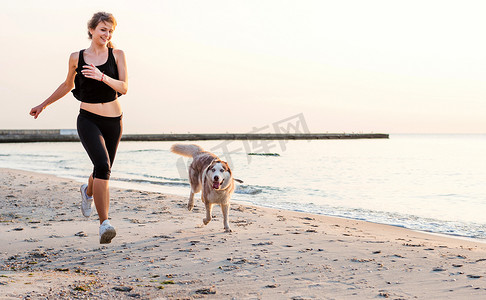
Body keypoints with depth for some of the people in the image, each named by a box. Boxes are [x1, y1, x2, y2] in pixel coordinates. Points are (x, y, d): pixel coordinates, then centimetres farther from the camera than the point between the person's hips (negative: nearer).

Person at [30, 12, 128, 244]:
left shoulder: (117, 55, 1)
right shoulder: (76, 58, 2)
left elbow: (124, 88, -10)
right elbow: (68, 85, 19)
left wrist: (102, 76, -26)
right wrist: (45, 104, 25)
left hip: (113, 121, 2)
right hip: (88, 120, -2)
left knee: (103, 171, 16)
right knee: (102, 165, -25)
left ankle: (88, 192, 55)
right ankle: (104, 224, -26)